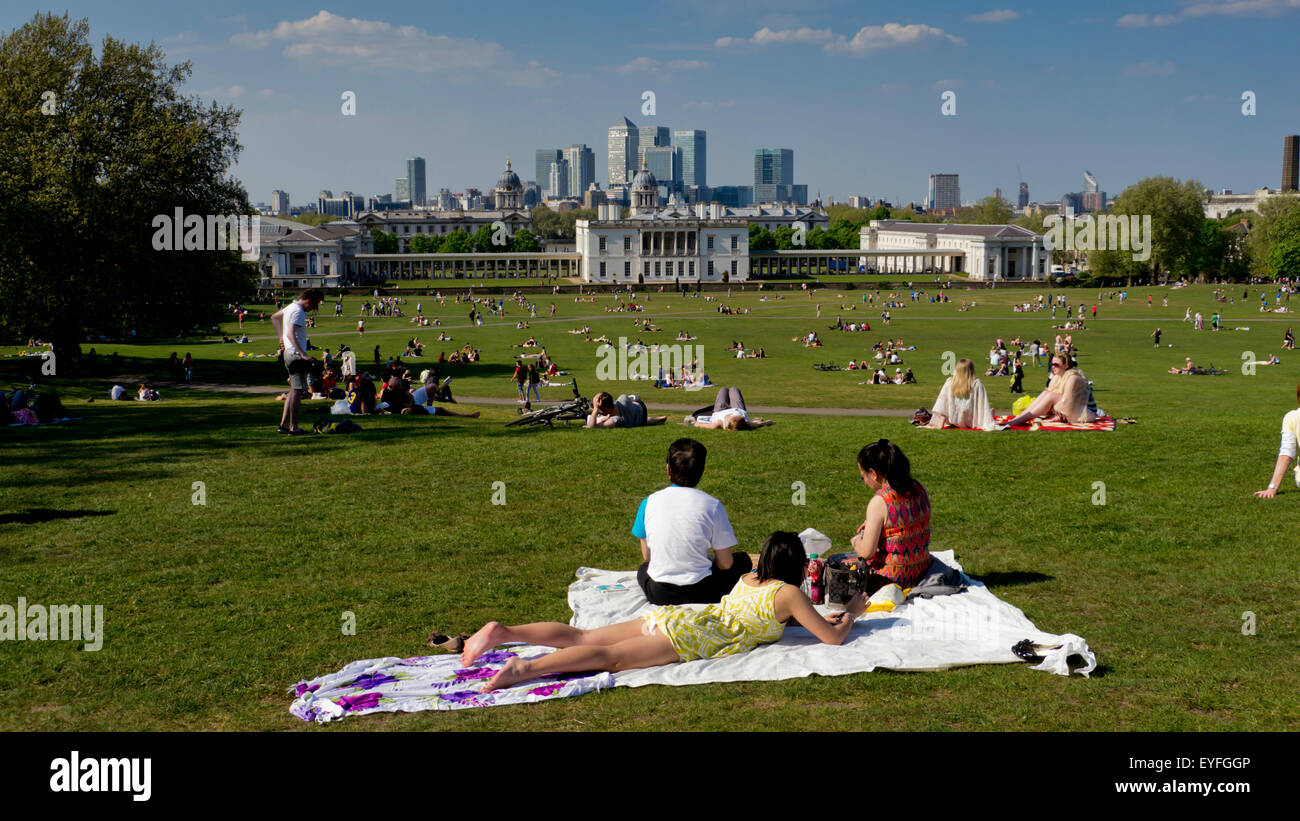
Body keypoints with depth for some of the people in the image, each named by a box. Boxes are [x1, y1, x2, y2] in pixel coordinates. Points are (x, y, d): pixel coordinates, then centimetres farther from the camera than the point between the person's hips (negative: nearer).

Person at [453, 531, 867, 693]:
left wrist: (822, 617, 42)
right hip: (686, 638, -7)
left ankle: (502, 632, -10)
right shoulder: (789, 593, 2)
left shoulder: (748, 580, 25)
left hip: (672, 616, 7)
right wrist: (851, 613, 25)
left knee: (580, 637, 1)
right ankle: (527, 668, -40)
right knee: (609, 657, -23)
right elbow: (834, 637, 4)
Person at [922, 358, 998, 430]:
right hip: (971, 422, -2)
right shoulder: (977, 384, -15)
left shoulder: (949, 382, -8)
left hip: (954, 422, 2)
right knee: (991, 410, 25)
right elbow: (984, 406, -12)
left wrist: (940, 424, 1)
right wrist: (989, 425, -8)